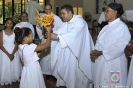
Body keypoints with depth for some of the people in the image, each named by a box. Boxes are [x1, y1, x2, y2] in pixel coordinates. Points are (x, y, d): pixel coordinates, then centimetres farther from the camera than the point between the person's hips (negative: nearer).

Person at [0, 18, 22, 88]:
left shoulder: (15, 32, -1)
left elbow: (16, 44, -3)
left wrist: (12, 54, -15)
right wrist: (8, 54, -15)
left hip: (13, 52, 2)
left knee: (14, 67, 7)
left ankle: (11, 81, 25)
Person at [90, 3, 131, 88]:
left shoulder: (122, 27, -13)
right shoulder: (106, 27, 13)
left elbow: (120, 47, -20)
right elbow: (99, 41, 15)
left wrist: (101, 52, -18)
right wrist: (96, 51, -7)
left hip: (113, 63, -7)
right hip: (101, 62, 8)